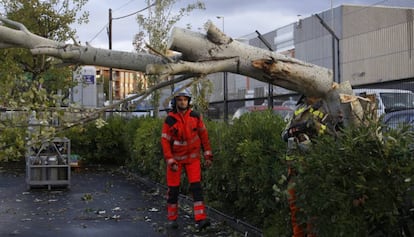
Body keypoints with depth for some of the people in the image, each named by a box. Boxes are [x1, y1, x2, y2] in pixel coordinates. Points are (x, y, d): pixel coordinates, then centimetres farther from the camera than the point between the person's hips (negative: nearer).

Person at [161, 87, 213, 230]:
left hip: (193, 157, 2)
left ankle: (200, 219, -12)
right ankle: (172, 219, 19)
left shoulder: (195, 116, -6)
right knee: (173, 188, 4)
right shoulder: (170, 120, -14)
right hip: (175, 158, -1)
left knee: (196, 186, -8)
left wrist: (208, 155, 0)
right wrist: (170, 161, -18)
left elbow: (203, 135, 1)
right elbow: (165, 141, -11)